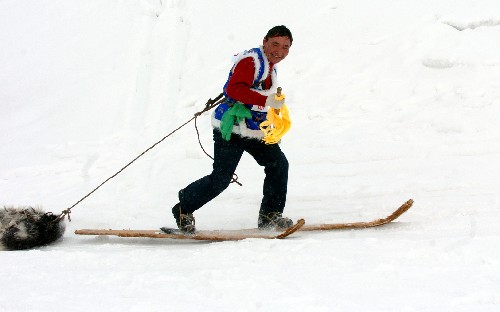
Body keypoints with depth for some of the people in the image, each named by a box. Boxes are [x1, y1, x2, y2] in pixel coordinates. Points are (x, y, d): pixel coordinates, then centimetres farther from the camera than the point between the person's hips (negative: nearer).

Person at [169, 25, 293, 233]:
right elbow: (234, 89, -30)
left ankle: (270, 216, 4)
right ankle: (184, 209, 10)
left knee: (279, 164, -2)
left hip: (255, 130, 9)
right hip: (231, 130, -9)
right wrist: (267, 101, -36)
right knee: (220, 179, -9)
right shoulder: (250, 61, -15)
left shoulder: (270, 68, 17)